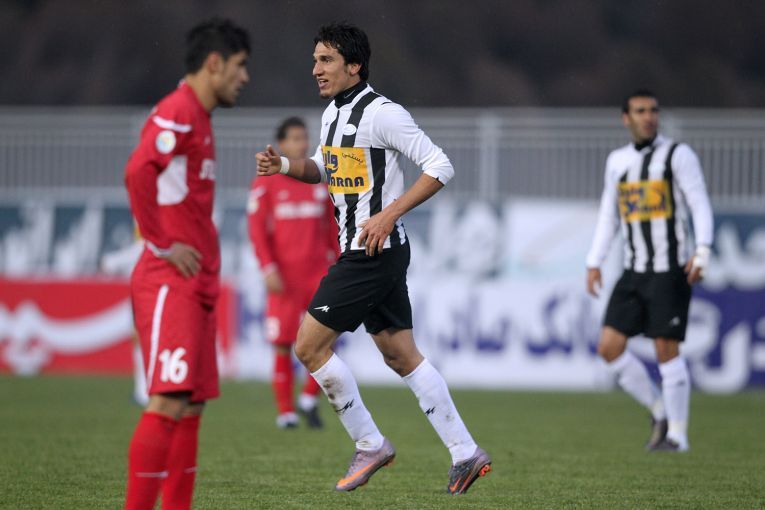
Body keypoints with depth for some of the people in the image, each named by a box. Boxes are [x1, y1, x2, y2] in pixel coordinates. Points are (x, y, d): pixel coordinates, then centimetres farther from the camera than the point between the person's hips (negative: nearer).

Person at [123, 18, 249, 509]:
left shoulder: (198, 118, 20)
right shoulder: (177, 113, -11)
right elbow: (138, 172, -27)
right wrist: (162, 244, -20)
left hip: (195, 286, 10)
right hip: (170, 285, -10)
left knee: (190, 408, 8)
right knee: (169, 403, -15)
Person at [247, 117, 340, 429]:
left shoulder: (319, 183, 12)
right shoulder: (266, 184, 0)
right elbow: (257, 230, -4)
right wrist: (268, 269, -13)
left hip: (318, 275, 3)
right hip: (285, 279, -3)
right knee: (283, 347, -1)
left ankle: (309, 400, 10)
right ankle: (285, 412, 8)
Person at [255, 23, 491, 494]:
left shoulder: (381, 113, -16)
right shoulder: (334, 112, 12)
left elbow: (440, 167, -18)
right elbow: (324, 169, 28)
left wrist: (389, 215, -22)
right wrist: (285, 166, 7)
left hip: (375, 252, -9)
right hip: (361, 252, 9)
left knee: (310, 346, -7)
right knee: (402, 356, 10)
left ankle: (370, 445, 3)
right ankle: (466, 454, 12)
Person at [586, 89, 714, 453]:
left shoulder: (678, 155, -3)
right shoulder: (618, 161, 13)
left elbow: (700, 206, -9)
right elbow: (608, 216, 20)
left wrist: (702, 252, -22)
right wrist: (594, 263, 14)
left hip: (670, 271, -5)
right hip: (634, 272, 6)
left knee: (666, 350, -7)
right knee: (609, 348, -3)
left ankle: (677, 434, 5)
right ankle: (660, 412, 14)